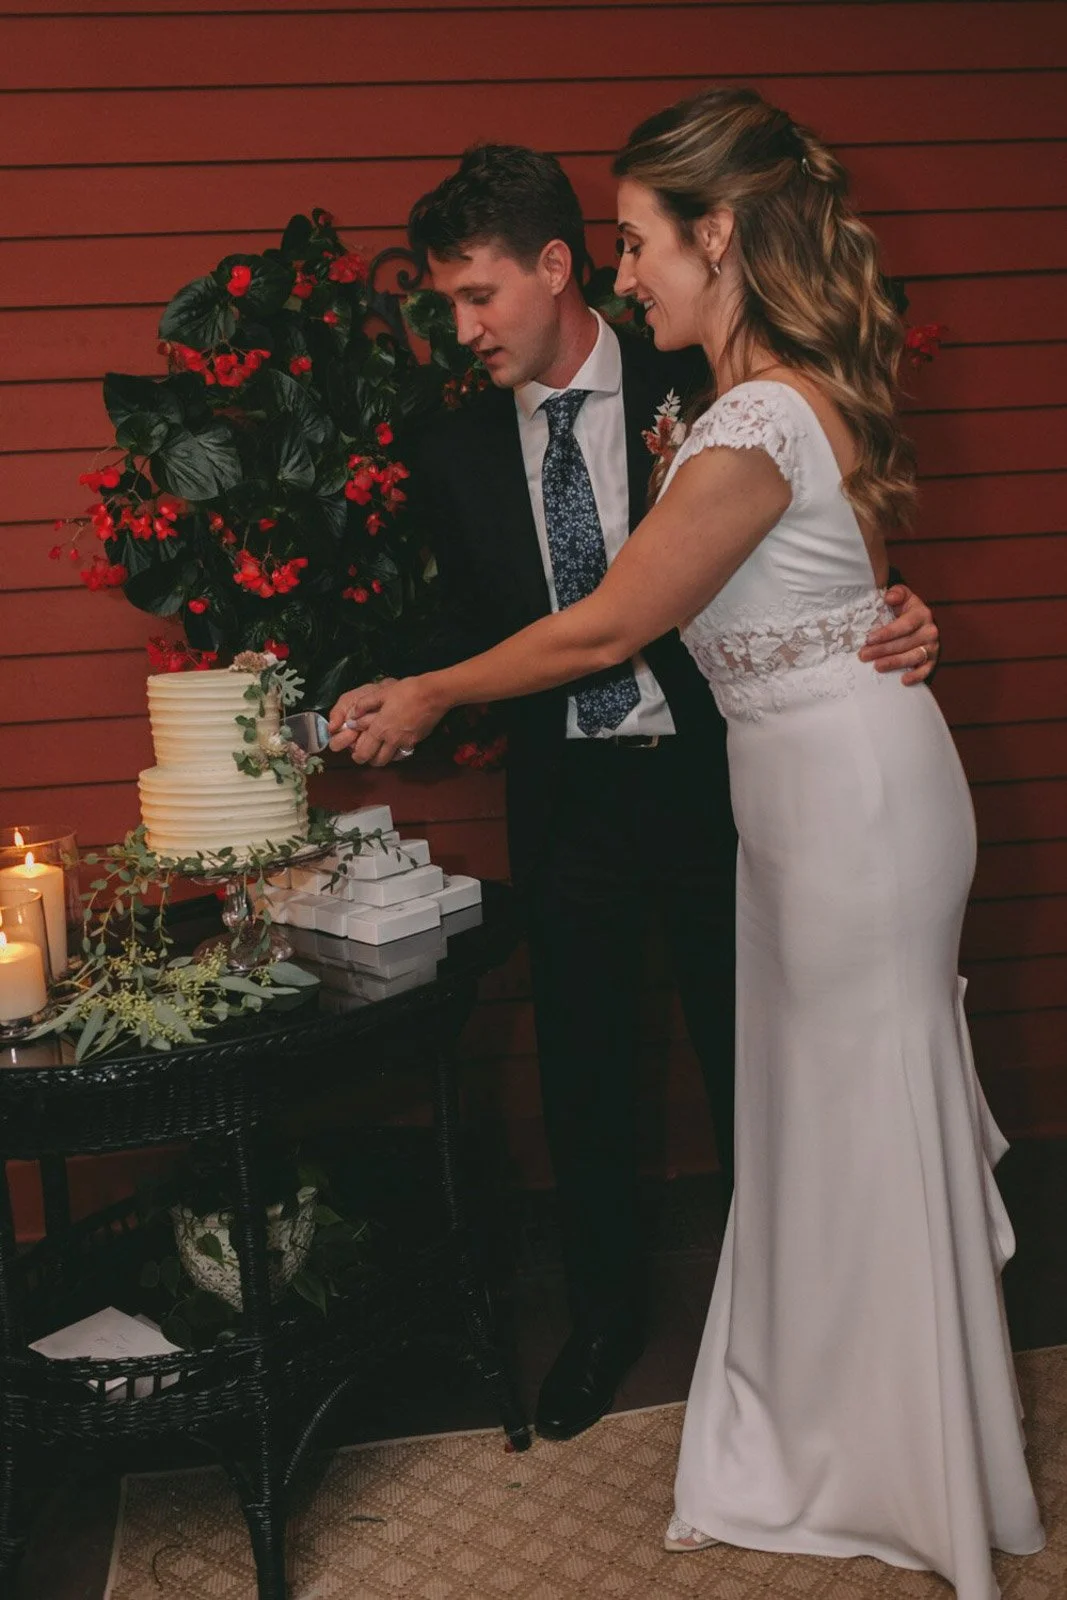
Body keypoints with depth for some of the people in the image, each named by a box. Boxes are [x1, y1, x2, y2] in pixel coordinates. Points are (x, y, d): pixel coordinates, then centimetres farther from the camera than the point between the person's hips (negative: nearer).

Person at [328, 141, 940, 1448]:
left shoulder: (694, 389, -5)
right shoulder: (456, 454, 3)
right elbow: (473, 638, 6)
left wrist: (892, 629, -20)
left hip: (708, 785, -2)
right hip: (565, 798, 3)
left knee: (744, 1060, 12)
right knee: (581, 1074, 13)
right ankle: (604, 1315, 36)